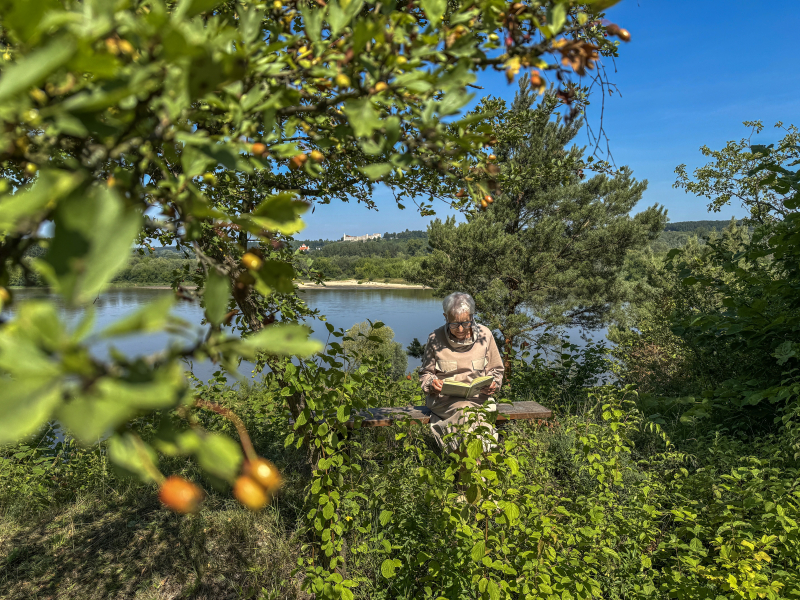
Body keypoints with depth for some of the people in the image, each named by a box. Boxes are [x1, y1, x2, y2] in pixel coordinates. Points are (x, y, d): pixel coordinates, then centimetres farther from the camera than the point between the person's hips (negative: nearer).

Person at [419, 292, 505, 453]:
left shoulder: (485, 335, 4)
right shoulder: (435, 339, 0)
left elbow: (496, 369, 15)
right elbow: (426, 373, 10)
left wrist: (493, 385, -7)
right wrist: (432, 383, -13)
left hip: (478, 396, 1)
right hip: (444, 398, -1)